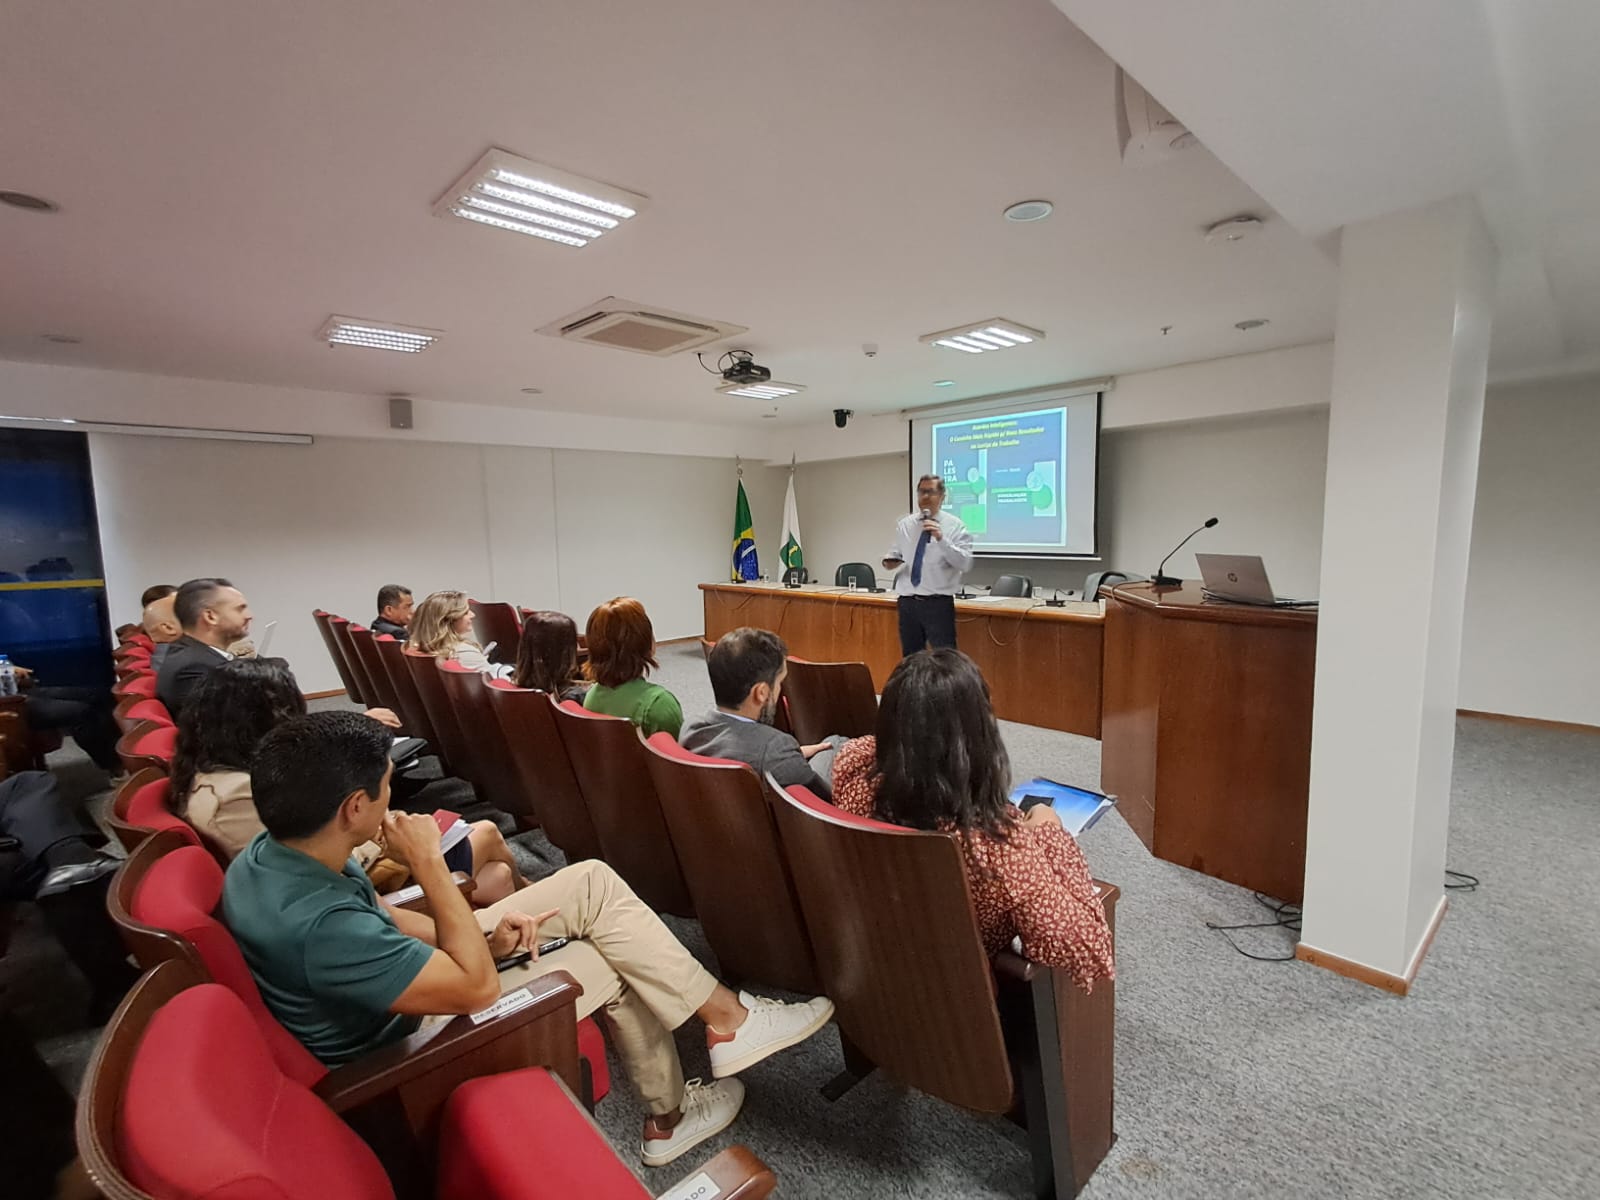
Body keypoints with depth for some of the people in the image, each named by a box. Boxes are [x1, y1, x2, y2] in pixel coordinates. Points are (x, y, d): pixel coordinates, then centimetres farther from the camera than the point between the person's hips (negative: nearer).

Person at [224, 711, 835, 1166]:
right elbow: (478, 988, -30)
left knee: (593, 882, -4)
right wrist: (429, 864, -29)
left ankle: (722, 1013, 8)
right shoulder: (318, 927, -39)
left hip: (396, 975, 8)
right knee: (613, 965, -5)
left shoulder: (270, 854, -10)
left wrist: (484, 934, -7)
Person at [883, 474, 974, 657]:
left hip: (938, 604, -4)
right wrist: (889, 561, -8)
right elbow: (895, 555, 16)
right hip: (908, 603, 4)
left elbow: (965, 564, -13)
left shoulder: (955, 526, -3)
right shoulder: (904, 525, 9)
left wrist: (941, 538, -25)